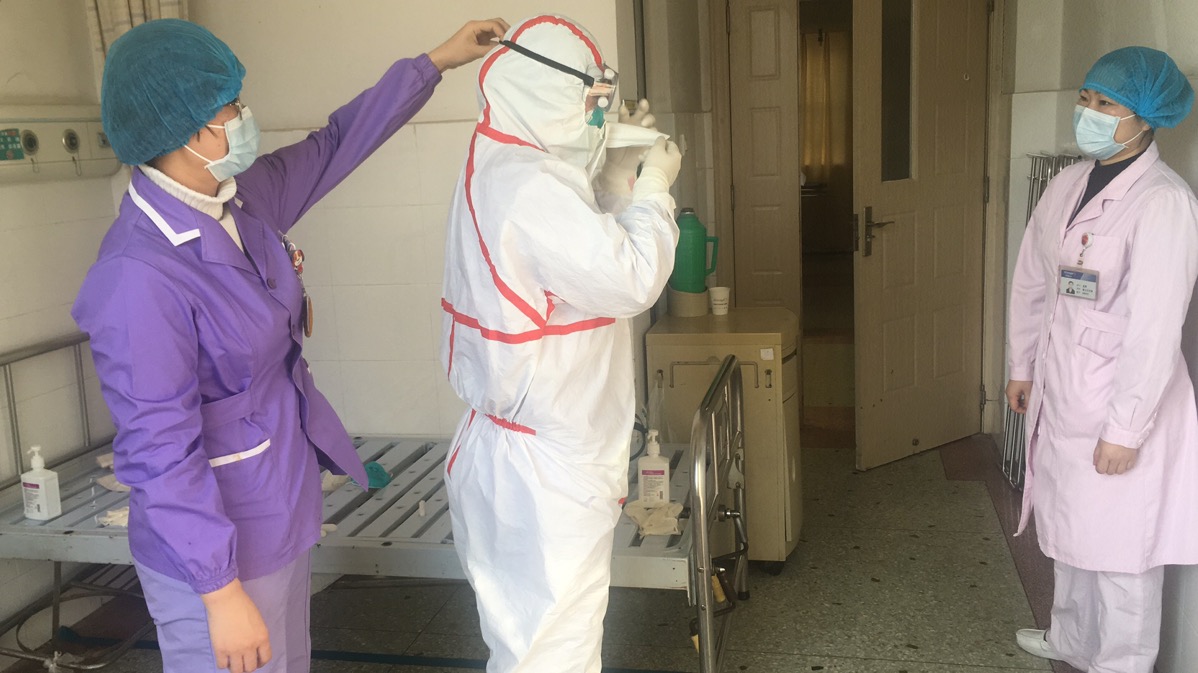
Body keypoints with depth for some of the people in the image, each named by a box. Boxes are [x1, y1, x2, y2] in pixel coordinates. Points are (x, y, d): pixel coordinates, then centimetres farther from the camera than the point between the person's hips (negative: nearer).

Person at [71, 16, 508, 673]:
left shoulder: (241, 200, -3)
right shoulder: (140, 277, -27)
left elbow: (333, 145, 11)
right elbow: (161, 452, -25)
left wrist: (436, 61, 16)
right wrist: (221, 593, -21)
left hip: (280, 515, 9)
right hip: (214, 546, -8)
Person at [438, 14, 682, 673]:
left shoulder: (503, 170, 10)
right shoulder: (529, 186, -24)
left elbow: (585, 254, 19)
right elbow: (631, 280, -22)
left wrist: (614, 178, 9)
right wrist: (653, 188, -8)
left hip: (522, 449, 11)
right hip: (545, 470, -11)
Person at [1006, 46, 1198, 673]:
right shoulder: (1068, 184, 3)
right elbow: (1031, 281, 12)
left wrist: (1125, 430, -20)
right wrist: (1021, 367, 15)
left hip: (1122, 398, -8)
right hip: (1060, 388, 8)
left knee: (1120, 549, 7)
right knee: (1070, 527, 24)